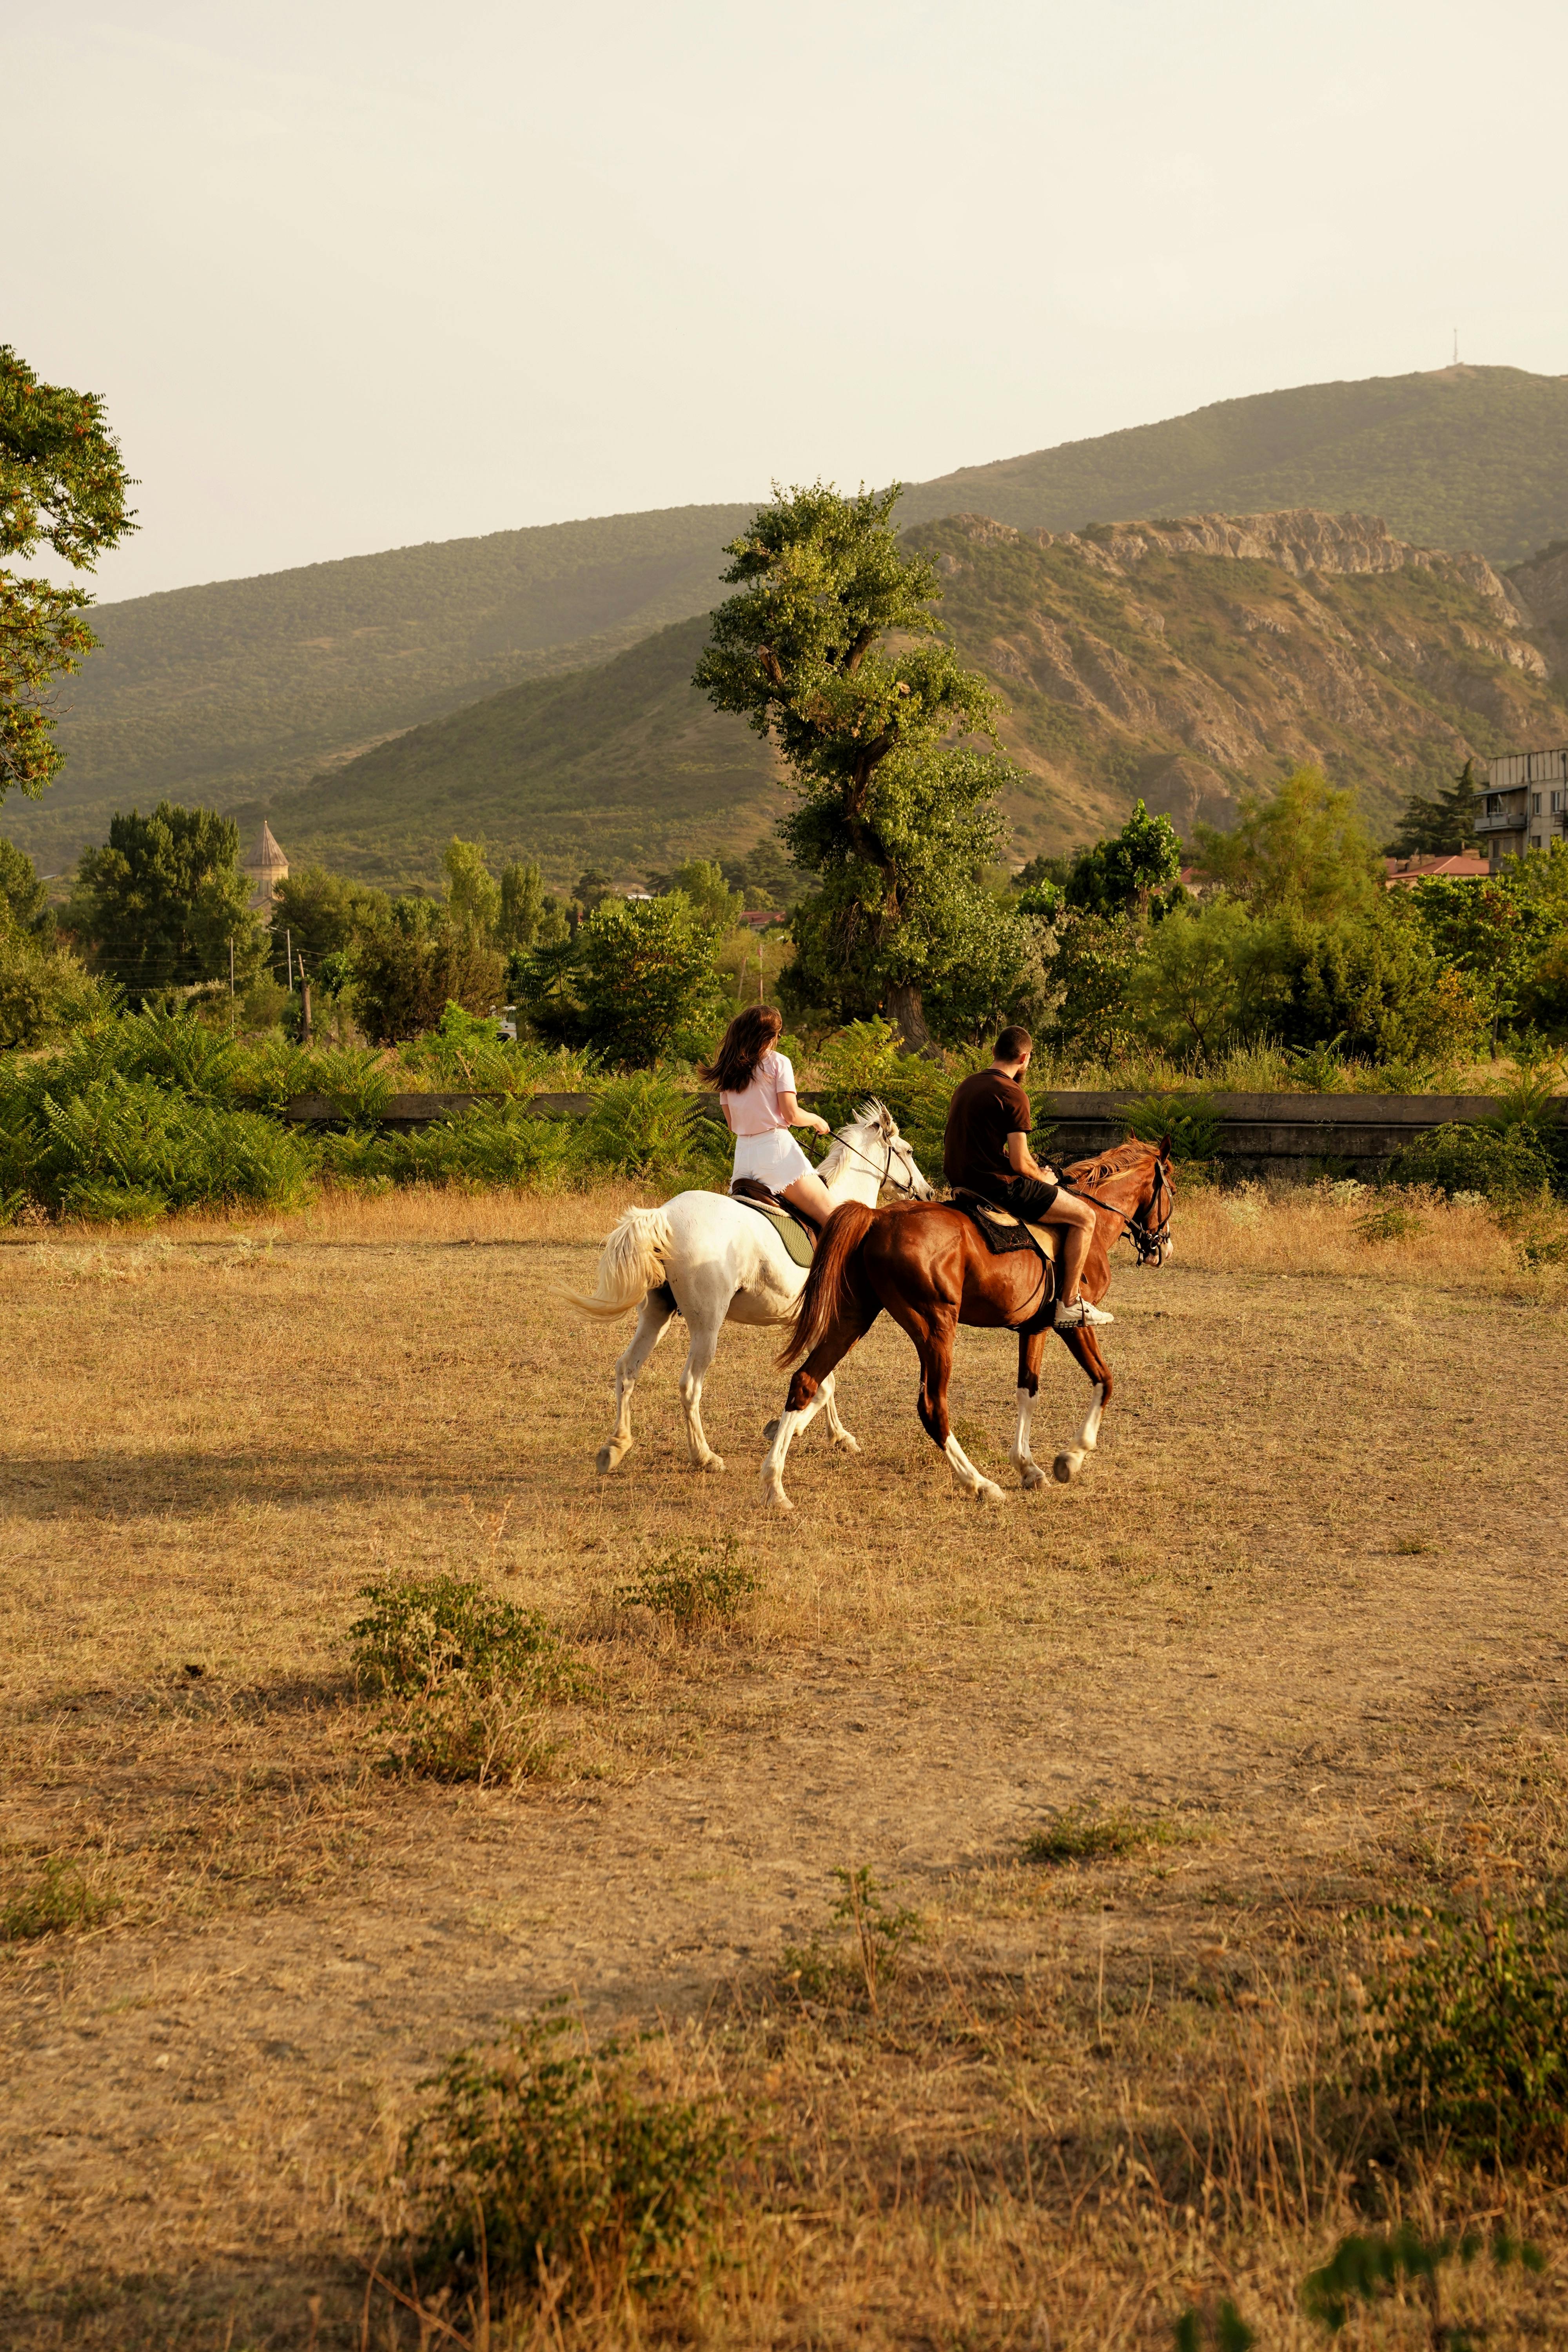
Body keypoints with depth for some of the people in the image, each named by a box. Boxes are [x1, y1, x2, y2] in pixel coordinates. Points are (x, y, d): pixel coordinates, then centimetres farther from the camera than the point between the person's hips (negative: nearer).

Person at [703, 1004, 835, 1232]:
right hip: (776, 1149, -6)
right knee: (830, 1217, -5)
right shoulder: (777, 1062, -4)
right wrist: (816, 1120, 10)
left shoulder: (727, 1072, 13)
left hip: (743, 1153, 6)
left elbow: (732, 1125, 15)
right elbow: (791, 1114, -9)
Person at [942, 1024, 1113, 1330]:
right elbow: (1020, 1163, -18)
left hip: (962, 1181, 10)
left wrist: (1036, 1173, 20)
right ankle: (1069, 1304, 0)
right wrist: (1043, 1178, 4)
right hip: (998, 1186, -10)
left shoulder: (968, 1085, 13)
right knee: (1084, 1216, -1)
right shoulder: (1013, 1094, -15)